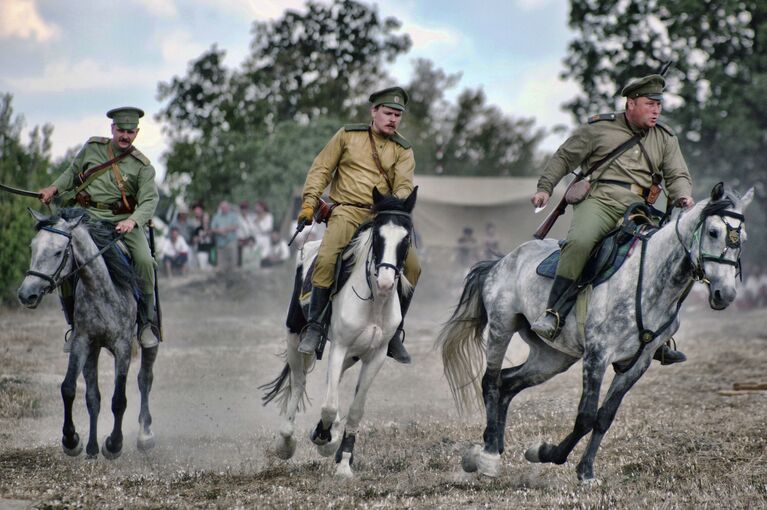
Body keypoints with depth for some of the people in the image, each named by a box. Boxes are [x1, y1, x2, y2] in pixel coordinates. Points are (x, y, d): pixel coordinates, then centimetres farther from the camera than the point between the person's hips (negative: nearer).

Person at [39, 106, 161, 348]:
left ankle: (146, 322, -7)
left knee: (144, 261, -24)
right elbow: (72, 172, 26)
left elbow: (149, 200, -9)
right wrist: (55, 188, 10)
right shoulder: (92, 147, 10)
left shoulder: (142, 165, 1)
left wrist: (133, 221, -28)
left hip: (124, 221, -2)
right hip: (88, 217, 2)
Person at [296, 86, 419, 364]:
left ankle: (394, 333, -2)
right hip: (347, 211, -2)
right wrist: (309, 202, -1)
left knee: (411, 265, -16)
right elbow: (321, 169, 11)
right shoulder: (347, 135, 11)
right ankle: (314, 326, -17)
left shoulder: (403, 150, 13)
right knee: (327, 258, -28)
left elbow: (404, 185, -2)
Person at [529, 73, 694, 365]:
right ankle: (553, 315, -32)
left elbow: (678, 175, 18)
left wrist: (682, 196, -5)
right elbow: (564, 158, 16)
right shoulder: (599, 129, 10)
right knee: (580, 241, -34)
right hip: (599, 200, -4)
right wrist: (545, 188, 7)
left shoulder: (665, 138, 20)